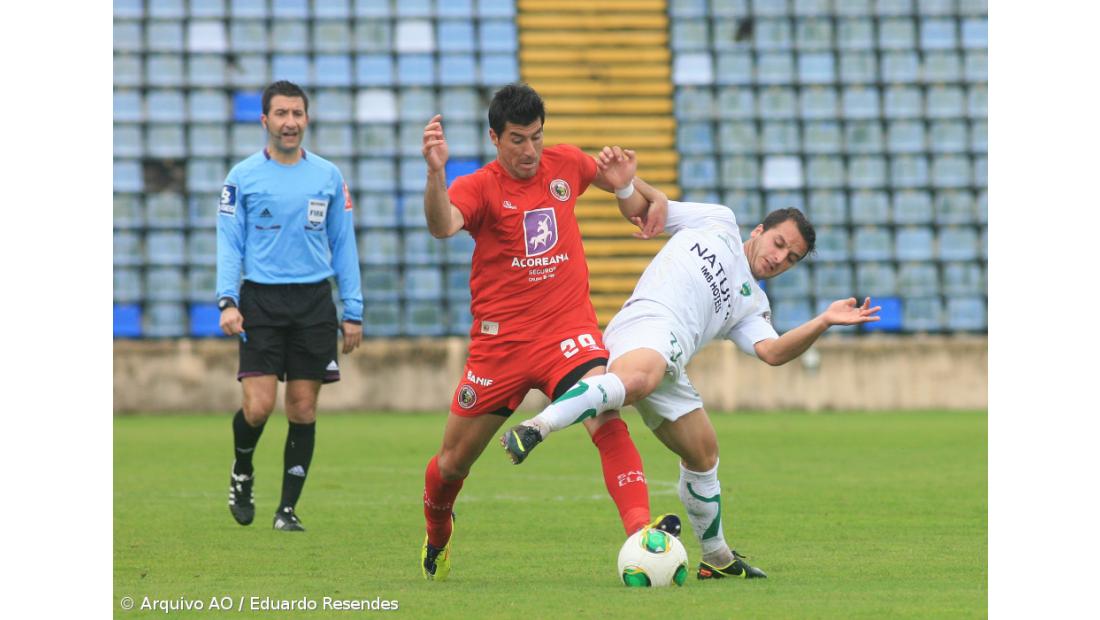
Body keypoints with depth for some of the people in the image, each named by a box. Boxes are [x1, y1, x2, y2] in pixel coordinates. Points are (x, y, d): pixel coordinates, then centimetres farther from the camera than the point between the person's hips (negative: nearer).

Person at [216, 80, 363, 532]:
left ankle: (287, 509, 11)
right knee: (258, 405, -11)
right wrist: (227, 300, -12)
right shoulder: (242, 177, 2)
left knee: (303, 410, 1)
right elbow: (229, 242, 1)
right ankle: (241, 473, 19)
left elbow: (343, 245, 11)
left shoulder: (328, 176, 8)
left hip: (314, 303, 2)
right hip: (261, 300, -2)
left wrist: (353, 312, 6)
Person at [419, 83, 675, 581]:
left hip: (569, 331, 1)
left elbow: (610, 175, 29)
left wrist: (627, 186, 6)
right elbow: (442, 226, -31)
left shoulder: (565, 163, 5)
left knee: (606, 420, -28)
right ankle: (436, 541, 41)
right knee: (453, 463, 11)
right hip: (499, 343, -1)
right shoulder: (479, 187, -7)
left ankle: (641, 531, -37)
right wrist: (435, 172, -49)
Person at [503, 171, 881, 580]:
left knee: (704, 456, 16)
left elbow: (772, 352, 7)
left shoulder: (752, 305, 29)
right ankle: (536, 427, -54)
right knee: (636, 380, -41)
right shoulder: (719, 222, 23)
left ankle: (717, 558, 33)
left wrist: (823, 322, -5)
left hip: (669, 368, 7)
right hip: (648, 322, -7)